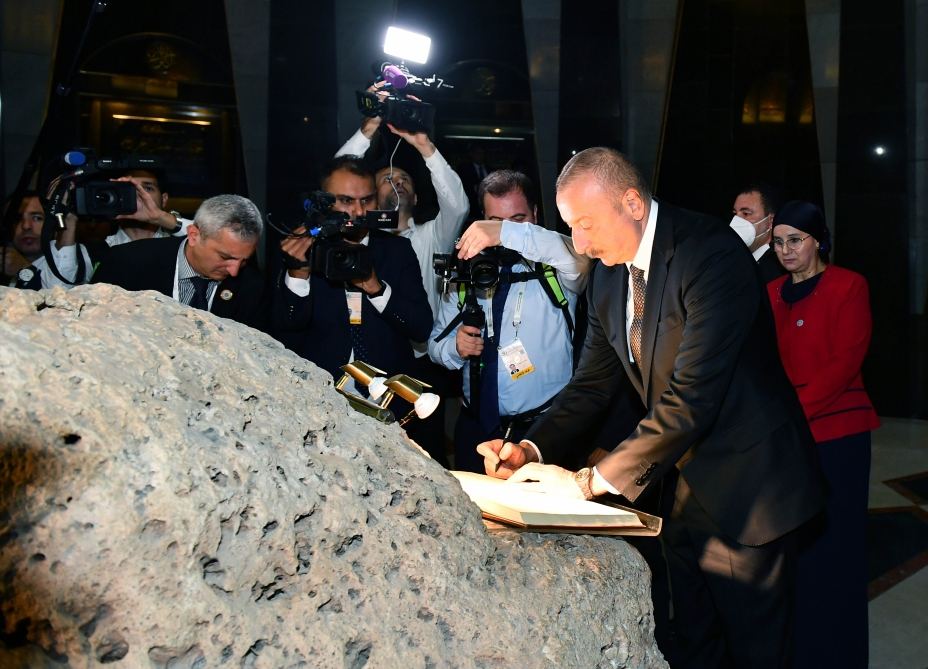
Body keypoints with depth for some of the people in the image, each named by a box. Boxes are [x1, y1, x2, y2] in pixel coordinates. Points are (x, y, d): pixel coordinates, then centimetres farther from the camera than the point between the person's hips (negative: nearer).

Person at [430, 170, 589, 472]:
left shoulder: (554, 268, -5)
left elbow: (580, 257, -30)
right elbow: (436, 343, 10)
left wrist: (509, 233, -40)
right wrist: (455, 347, -14)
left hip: (544, 428, -3)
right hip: (476, 427, 4)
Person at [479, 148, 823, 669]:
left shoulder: (711, 254, -23)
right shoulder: (607, 274, 3)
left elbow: (694, 394, -30)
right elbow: (595, 382, 8)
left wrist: (593, 480, -29)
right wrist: (533, 449, -9)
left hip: (747, 483, -7)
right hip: (684, 483, 7)